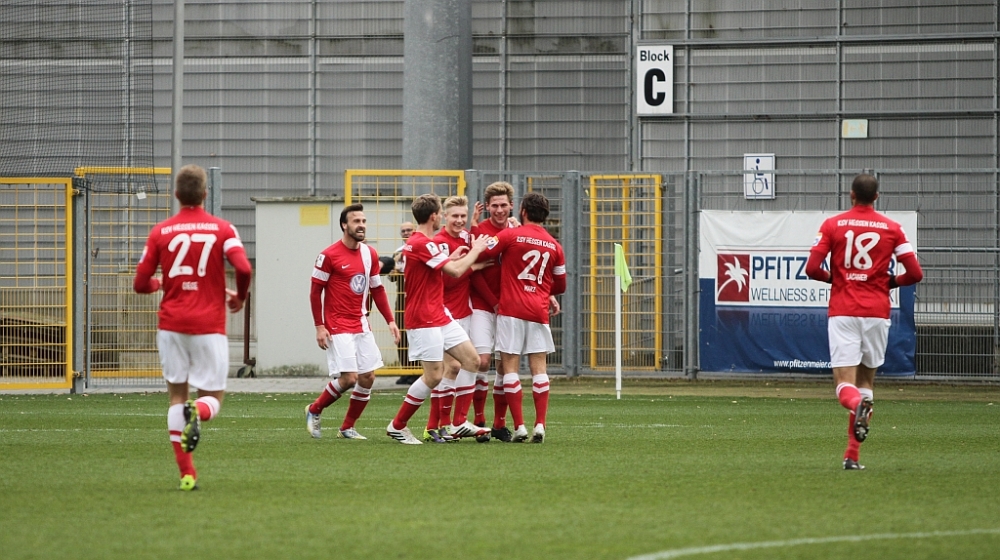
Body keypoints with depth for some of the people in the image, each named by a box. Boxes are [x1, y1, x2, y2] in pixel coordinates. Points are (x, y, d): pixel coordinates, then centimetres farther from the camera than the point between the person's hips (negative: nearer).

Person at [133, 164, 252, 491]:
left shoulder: (160, 232, 3)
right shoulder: (222, 229, -1)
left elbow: (141, 283, 3)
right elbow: (243, 268, -15)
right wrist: (239, 298, 5)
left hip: (171, 325, 1)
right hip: (209, 325, -1)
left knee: (177, 395, 9)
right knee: (213, 396, 8)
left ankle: (187, 473, -1)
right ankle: (198, 412, -30)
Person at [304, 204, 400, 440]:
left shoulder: (370, 254, 7)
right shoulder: (329, 256, -10)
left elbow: (377, 289, 15)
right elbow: (315, 291, -6)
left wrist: (390, 320, 6)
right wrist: (319, 326, -12)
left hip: (362, 326, 6)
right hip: (338, 328, -6)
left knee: (367, 378, 2)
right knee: (349, 377, -14)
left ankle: (347, 428, 16)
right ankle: (314, 411, 10)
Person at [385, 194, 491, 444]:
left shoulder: (416, 242, 14)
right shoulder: (423, 243, -19)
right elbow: (455, 271, -20)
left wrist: (453, 256, 18)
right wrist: (476, 250, -5)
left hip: (439, 316, 11)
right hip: (425, 320, -11)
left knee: (472, 360, 7)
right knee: (434, 376, -9)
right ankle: (397, 426, 3)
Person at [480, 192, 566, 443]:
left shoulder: (510, 235, -5)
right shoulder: (554, 246, 8)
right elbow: (560, 285, 16)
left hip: (511, 310, -3)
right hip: (539, 311, 3)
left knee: (510, 366, 0)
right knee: (539, 368, 5)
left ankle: (519, 426, -6)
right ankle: (540, 425, -2)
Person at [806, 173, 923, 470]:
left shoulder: (832, 225, 2)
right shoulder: (891, 228, 4)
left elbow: (812, 268, -5)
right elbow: (915, 273, 0)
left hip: (842, 312, -2)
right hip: (877, 312, 2)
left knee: (845, 384, -3)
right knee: (866, 378, 15)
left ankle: (858, 406, -41)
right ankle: (852, 456, 11)